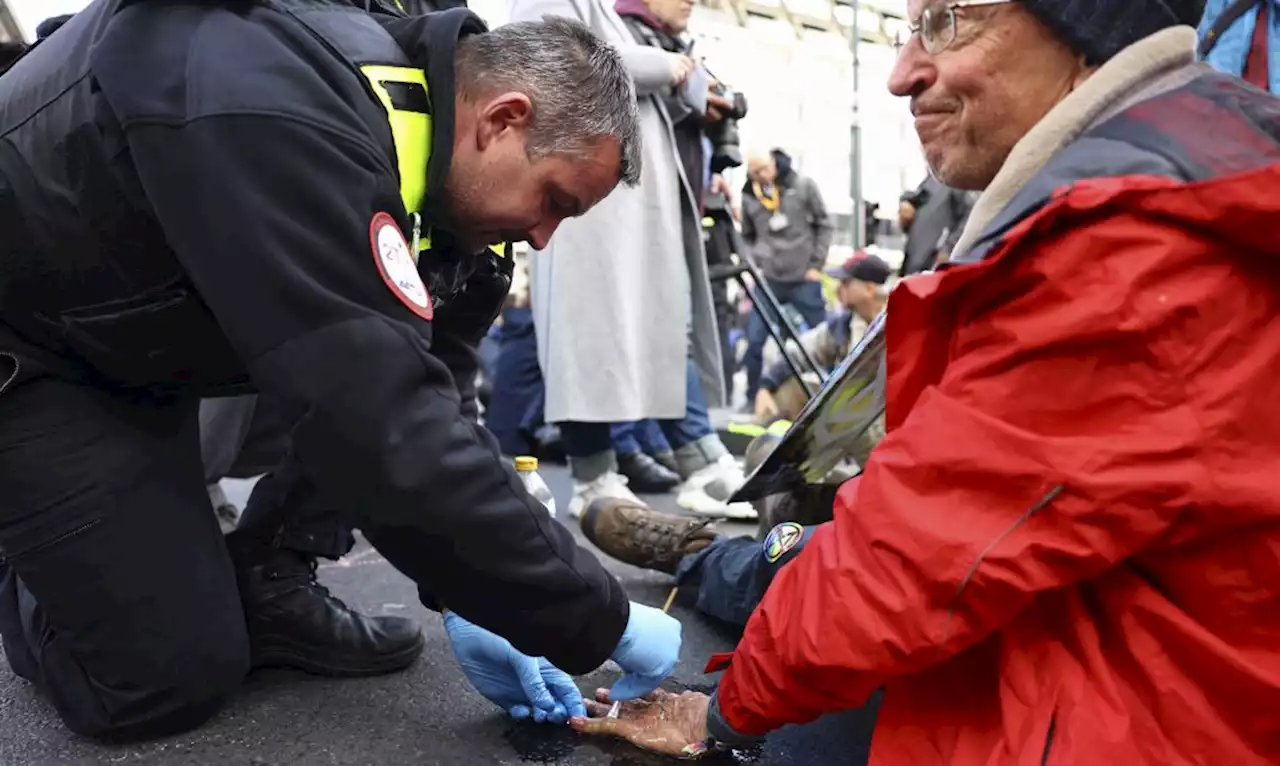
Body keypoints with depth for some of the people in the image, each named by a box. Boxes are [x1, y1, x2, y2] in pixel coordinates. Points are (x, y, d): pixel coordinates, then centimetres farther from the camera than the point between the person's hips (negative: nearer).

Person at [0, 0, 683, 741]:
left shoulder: (421, 129, -9)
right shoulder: (287, 124, -38)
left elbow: (427, 396, -5)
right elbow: (392, 439, -43)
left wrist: (467, 604, -9)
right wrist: (602, 622, -33)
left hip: (140, 335, 8)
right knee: (171, 675, -12)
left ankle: (264, 586, 2)